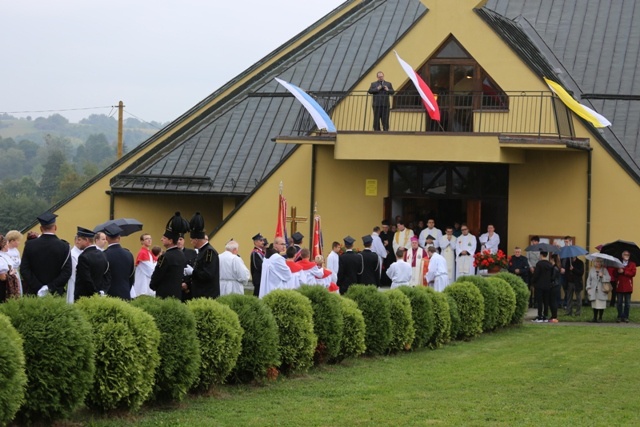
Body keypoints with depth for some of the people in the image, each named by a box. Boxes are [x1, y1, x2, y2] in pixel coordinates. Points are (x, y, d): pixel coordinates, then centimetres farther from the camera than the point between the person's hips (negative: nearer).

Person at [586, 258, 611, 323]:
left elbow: (609, 278, 0)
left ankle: (600, 318, 4)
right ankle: (595, 318, 9)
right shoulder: (592, 270, 12)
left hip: (601, 290, -2)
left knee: (601, 305, -6)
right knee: (594, 305, 0)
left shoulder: (604, 270, 6)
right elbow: (589, 279, 14)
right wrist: (588, 288, 4)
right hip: (594, 291, 2)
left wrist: (603, 276, -15)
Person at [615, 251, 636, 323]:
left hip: (628, 286, -1)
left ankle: (625, 317, 8)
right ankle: (620, 317, 8)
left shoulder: (632, 264, 7)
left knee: (627, 303, 1)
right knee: (619, 302, 1)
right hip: (620, 286, 1)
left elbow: (633, 273, -7)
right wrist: (618, 271, -18)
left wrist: (624, 272, -13)